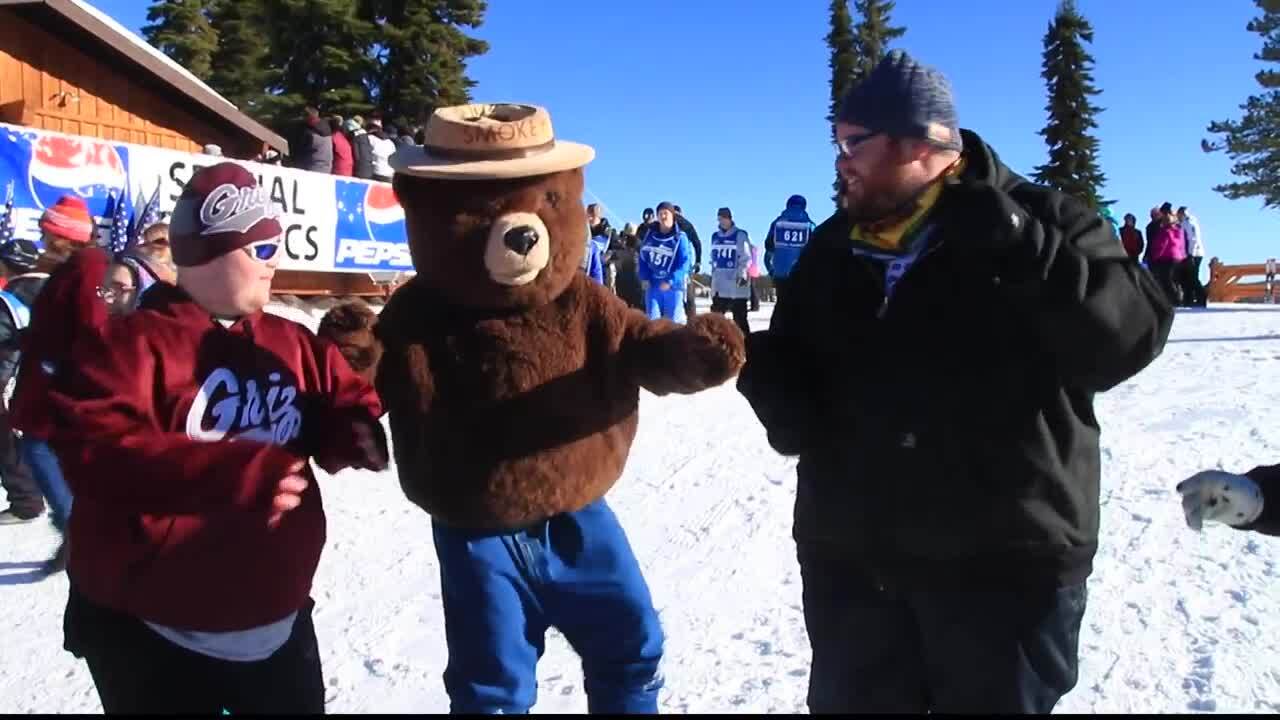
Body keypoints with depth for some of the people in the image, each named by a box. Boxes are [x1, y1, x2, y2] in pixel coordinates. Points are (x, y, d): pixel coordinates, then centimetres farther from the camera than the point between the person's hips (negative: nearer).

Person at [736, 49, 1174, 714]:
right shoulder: (832, 247, 7)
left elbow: (1131, 334, -16)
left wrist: (1020, 252, -26)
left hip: (1008, 559, -4)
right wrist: (781, 400, -9)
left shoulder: (1041, 221, -5)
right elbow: (789, 364, 13)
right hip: (849, 554, 4)